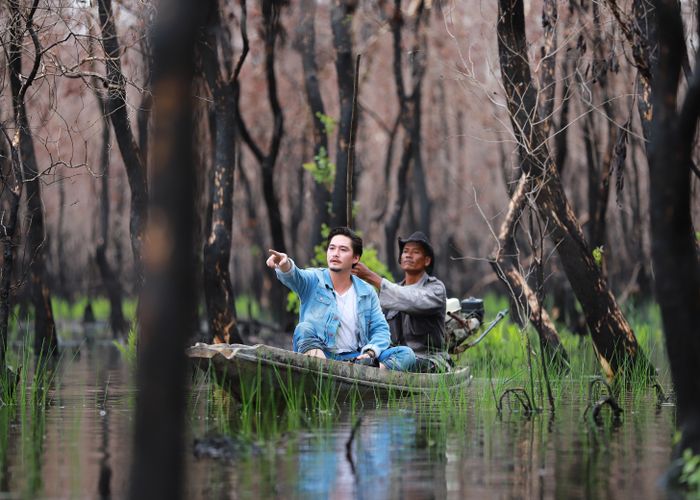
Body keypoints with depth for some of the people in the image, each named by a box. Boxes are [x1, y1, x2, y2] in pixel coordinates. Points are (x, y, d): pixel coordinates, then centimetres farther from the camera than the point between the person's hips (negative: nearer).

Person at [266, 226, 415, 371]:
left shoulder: (367, 292, 11)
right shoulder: (313, 280, 4)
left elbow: (380, 329, 9)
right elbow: (294, 276, -19)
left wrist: (369, 353, -13)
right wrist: (285, 265, -44)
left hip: (355, 357, 2)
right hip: (320, 353, -2)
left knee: (406, 354, -19)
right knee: (304, 328, -31)